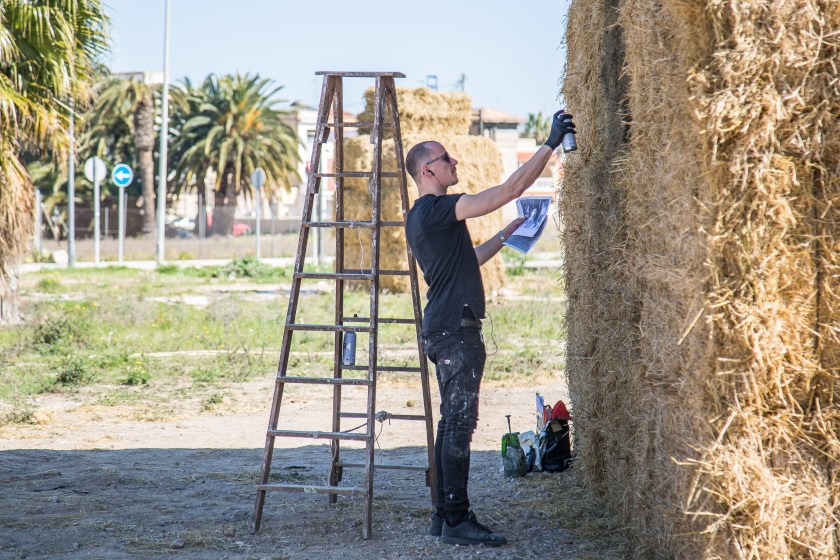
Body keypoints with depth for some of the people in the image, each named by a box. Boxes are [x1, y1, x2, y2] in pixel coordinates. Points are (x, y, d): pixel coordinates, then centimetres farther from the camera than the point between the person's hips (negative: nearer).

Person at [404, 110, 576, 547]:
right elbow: (510, 189, -16)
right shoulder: (437, 210, -13)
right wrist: (551, 143, -12)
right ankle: (456, 521, -10)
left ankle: (445, 515, 15)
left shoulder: (421, 217, 18)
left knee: (452, 423, 12)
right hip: (455, 327, -11)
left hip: (444, 329, 11)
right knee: (459, 423, -10)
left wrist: (508, 235, 29)